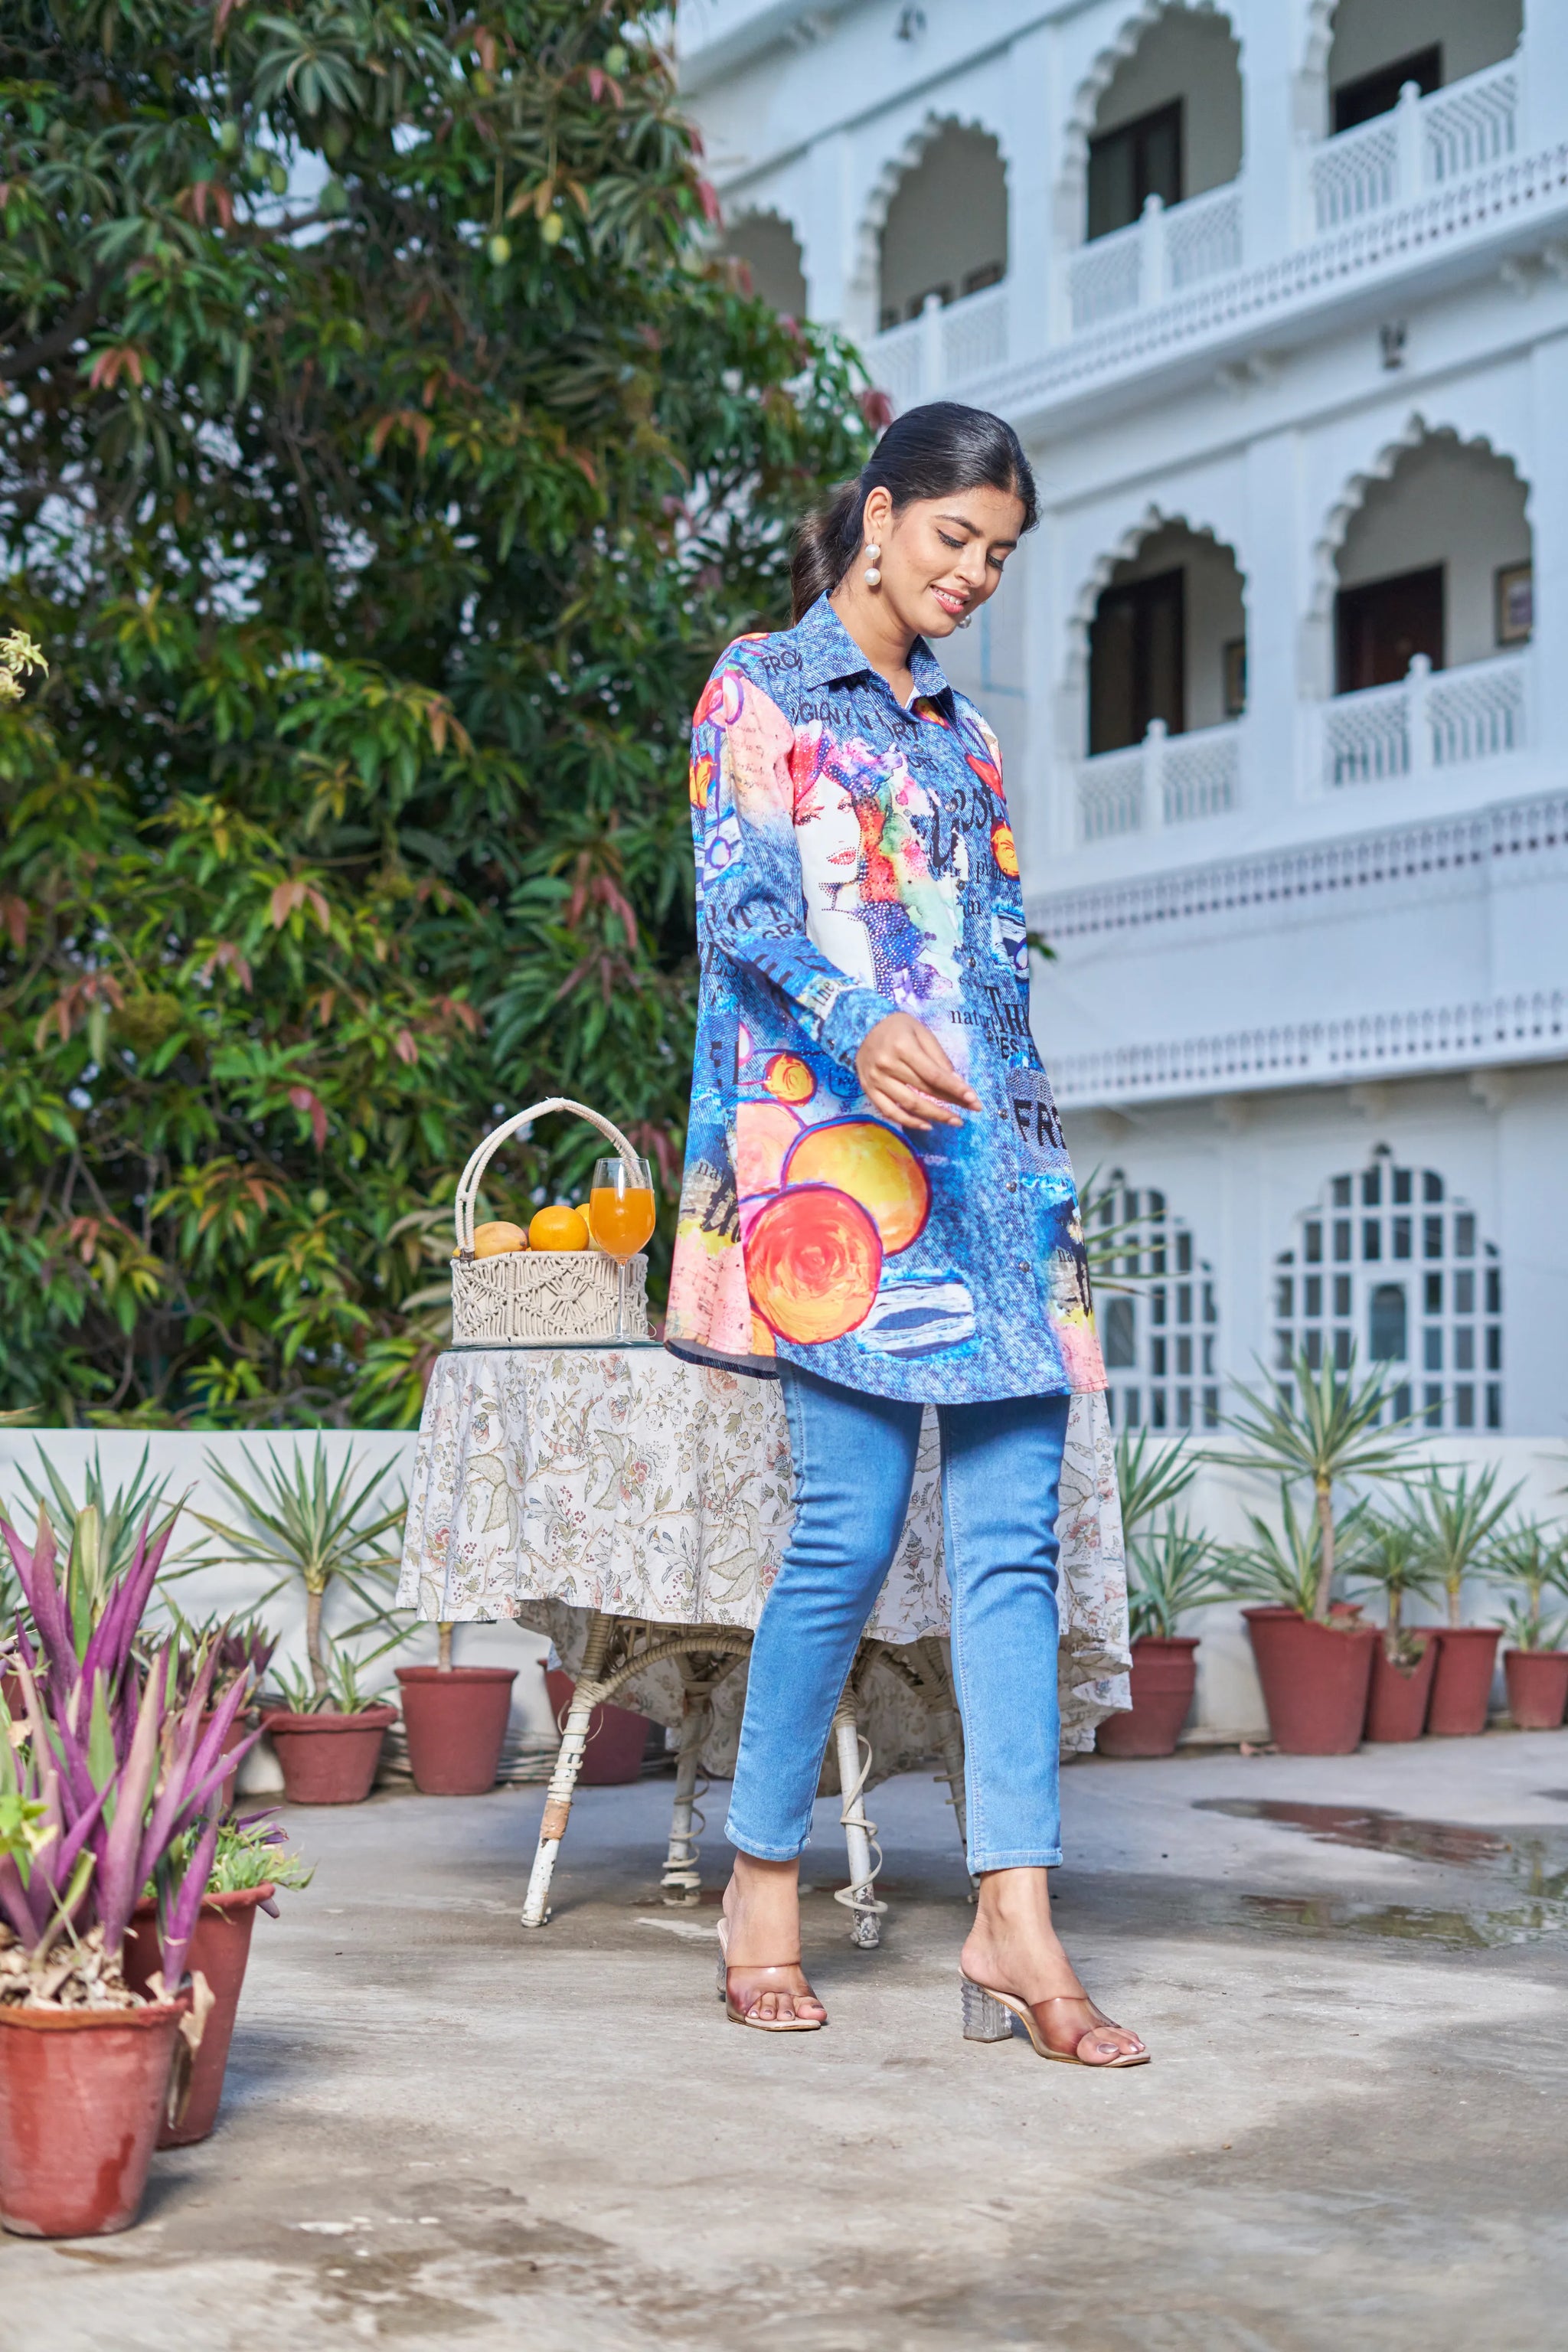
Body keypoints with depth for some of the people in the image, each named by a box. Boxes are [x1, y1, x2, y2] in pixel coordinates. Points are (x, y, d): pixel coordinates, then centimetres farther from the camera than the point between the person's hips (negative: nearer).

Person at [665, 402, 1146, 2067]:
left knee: (1011, 1538, -3)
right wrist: (858, 1027, -26)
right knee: (850, 1530, -9)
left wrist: (1040, 1152, 15)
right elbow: (736, 898, -7)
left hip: (988, 1146, 6)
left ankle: (1015, 1918, -4)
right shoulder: (760, 685, 6)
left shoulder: (962, 735, 24)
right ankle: (762, 1884, 8)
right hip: (832, 1143, -6)